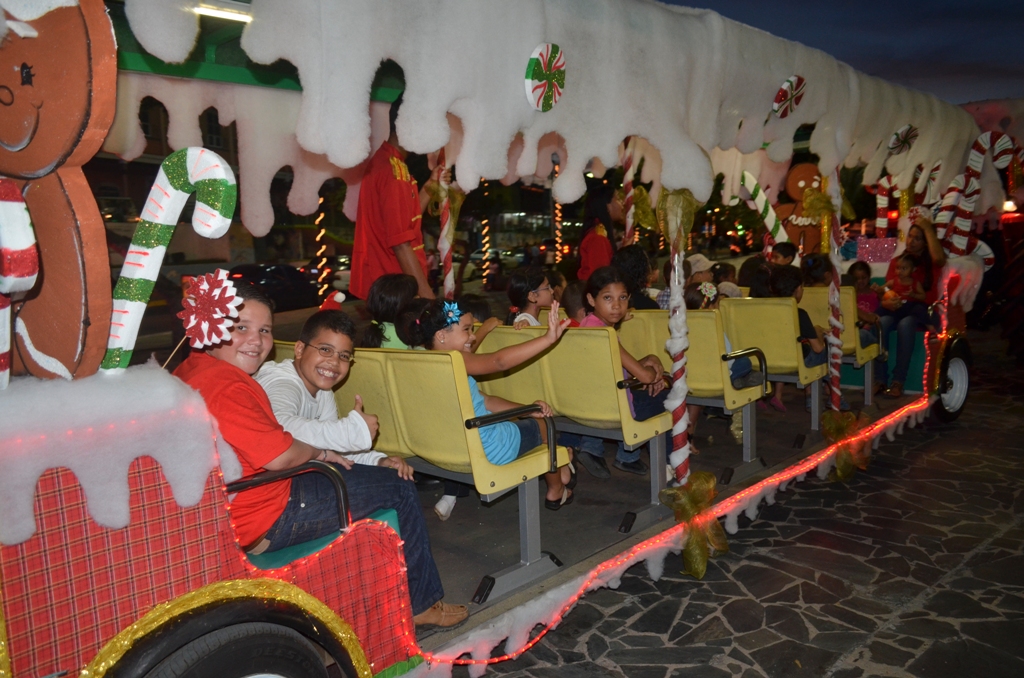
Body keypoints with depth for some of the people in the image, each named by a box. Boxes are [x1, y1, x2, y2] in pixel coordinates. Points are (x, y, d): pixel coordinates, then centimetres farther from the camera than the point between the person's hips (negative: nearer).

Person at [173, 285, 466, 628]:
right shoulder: (227, 386, -27)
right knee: (399, 489, 1)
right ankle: (420, 603, 16)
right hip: (262, 523, -11)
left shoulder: (190, 369, 8)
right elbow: (279, 456, -27)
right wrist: (323, 453, -6)